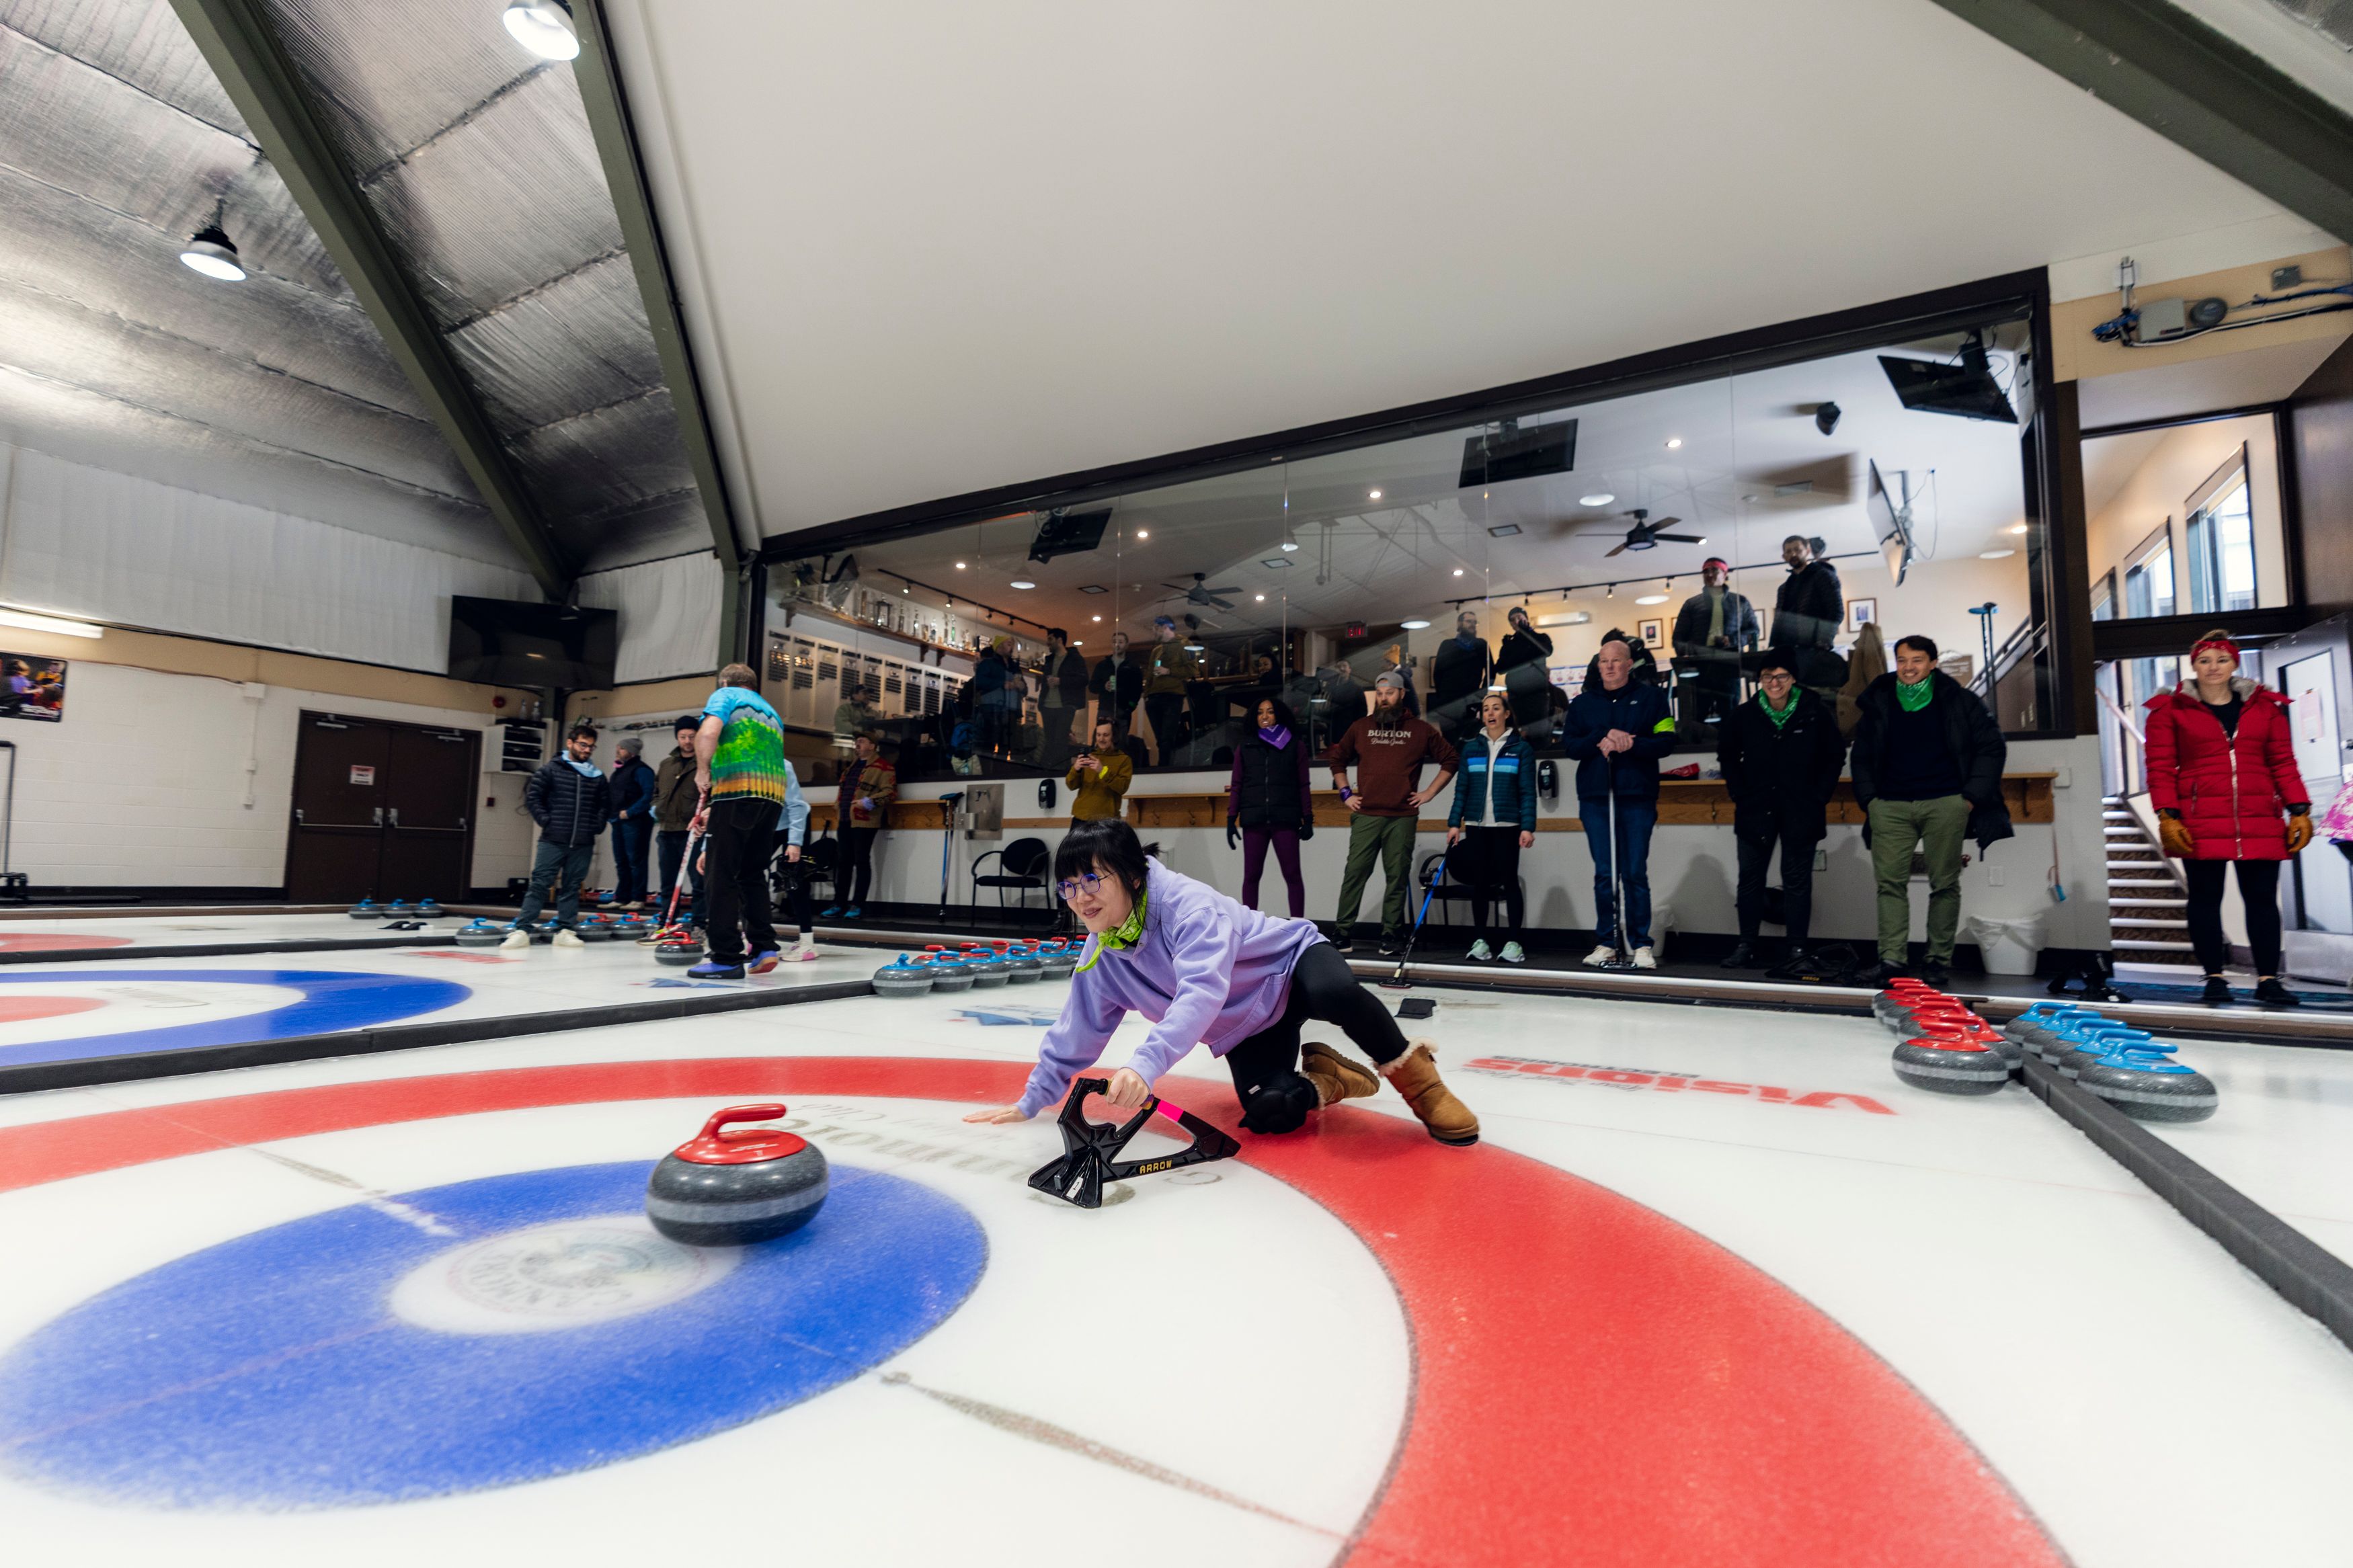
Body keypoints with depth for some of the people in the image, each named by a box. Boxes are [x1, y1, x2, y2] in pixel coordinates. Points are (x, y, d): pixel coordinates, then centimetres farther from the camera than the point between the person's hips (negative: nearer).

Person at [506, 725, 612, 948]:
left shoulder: (597, 776, 10)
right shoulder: (551, 769, 1)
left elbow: (605, 804, 18)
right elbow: (532, 796, 1)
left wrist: (597, 826, 6)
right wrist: (546, 821, -7)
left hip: (583, 845, 3)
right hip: (553, 841, -3)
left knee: (572, 887, 8)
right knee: (539, 884, -4)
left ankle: (564, 931, 13)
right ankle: (521, 930, -1)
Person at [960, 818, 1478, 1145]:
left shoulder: (1185, 902, -29)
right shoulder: (1100, 960, -6)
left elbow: (1203, 992, -44)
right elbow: (1076, 1035, 7)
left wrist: (1145, 1064, -55)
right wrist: (1031, 1102, 11)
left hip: (1292, 962, -5)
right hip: (1245, 1032, 5)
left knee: (1336, 993, -41)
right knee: (1269, 1111, -24)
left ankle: (1413, 1074, -13)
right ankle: (1324, 1079, 9)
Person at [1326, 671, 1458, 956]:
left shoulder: (1421, 730, 7)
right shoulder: (1360, 727, 11)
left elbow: (1450, 760, 13)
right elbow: (1337, 760, 22)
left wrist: (1429, 793, 6)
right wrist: (1345, 793, 12)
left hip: (1403, 818, 0)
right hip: (1365, 815, 1)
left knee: (1397, 877, 3)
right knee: (1355, 873, -4)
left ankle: (1391, 936, 11)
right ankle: (1343, 933, 2)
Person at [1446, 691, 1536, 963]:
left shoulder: (1521, 748, 1)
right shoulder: (1471, 748, 7)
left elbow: (1528, 792, -2)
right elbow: (1462, 790, 7)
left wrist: (1528, 827, -10)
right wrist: (1454, 823, 0)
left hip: (1507, 826, -3)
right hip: (1476, 825, 3)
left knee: (1509, 881, 1)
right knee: (1479, 883, 6)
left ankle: (1513, 941, 8)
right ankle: (1479, 941, 14)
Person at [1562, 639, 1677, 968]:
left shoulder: (1651, 698, 7)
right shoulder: (1583, 702, 13)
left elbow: (1666, 741, -2)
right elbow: (1569, 744, 5)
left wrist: (1631, 744, -18)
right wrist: (1602, 738, -11)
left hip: (1637, 796, -2)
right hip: (1595, 796, 2)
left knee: (1636, 873, -1)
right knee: (1604, 873, 4)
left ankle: (1642, 945, 7)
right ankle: (1605, 943, 11)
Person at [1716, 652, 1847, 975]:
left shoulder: (1816, 714, -4)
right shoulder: (1745, 715, 1)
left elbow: (1835, 757, 4)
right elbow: (1727, 754, 14)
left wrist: (1819, 796, -2)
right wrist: (1738, 791, 5)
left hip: (1801, 812, -2)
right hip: (1755, 809, 2)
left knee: (1797, 880, 3)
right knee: (1750, 876, 6)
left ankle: (1797, 949, 9)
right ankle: (1746, 945, 14)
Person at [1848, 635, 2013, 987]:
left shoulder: (1958, 700, 4)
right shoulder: (1878, 704, 9)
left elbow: (1992, 746, 6)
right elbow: (1861, 757, 17)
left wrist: (1971, 796, -1)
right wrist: (1868, 799, 7)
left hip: (1945, 804, -1)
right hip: (1890, 806, 2)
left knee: (1944, 883, 3)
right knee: (1890, 881, -5)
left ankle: (1940, 959, 12)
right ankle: (1890, 959, -4)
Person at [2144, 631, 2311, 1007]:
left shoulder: (2265, 707, 11)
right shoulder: (2171, 710, 2)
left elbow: (2283, 763, 11)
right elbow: (2160, 768, -2)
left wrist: (2299, 810, 3)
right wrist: (2167, 815, -9)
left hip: (2260, 824, 3)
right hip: (2200, 825, -3)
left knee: (2262, 899, 5)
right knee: (2205, 899, 3)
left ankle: (2268, 980, 12)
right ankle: (2214, 978, 12)